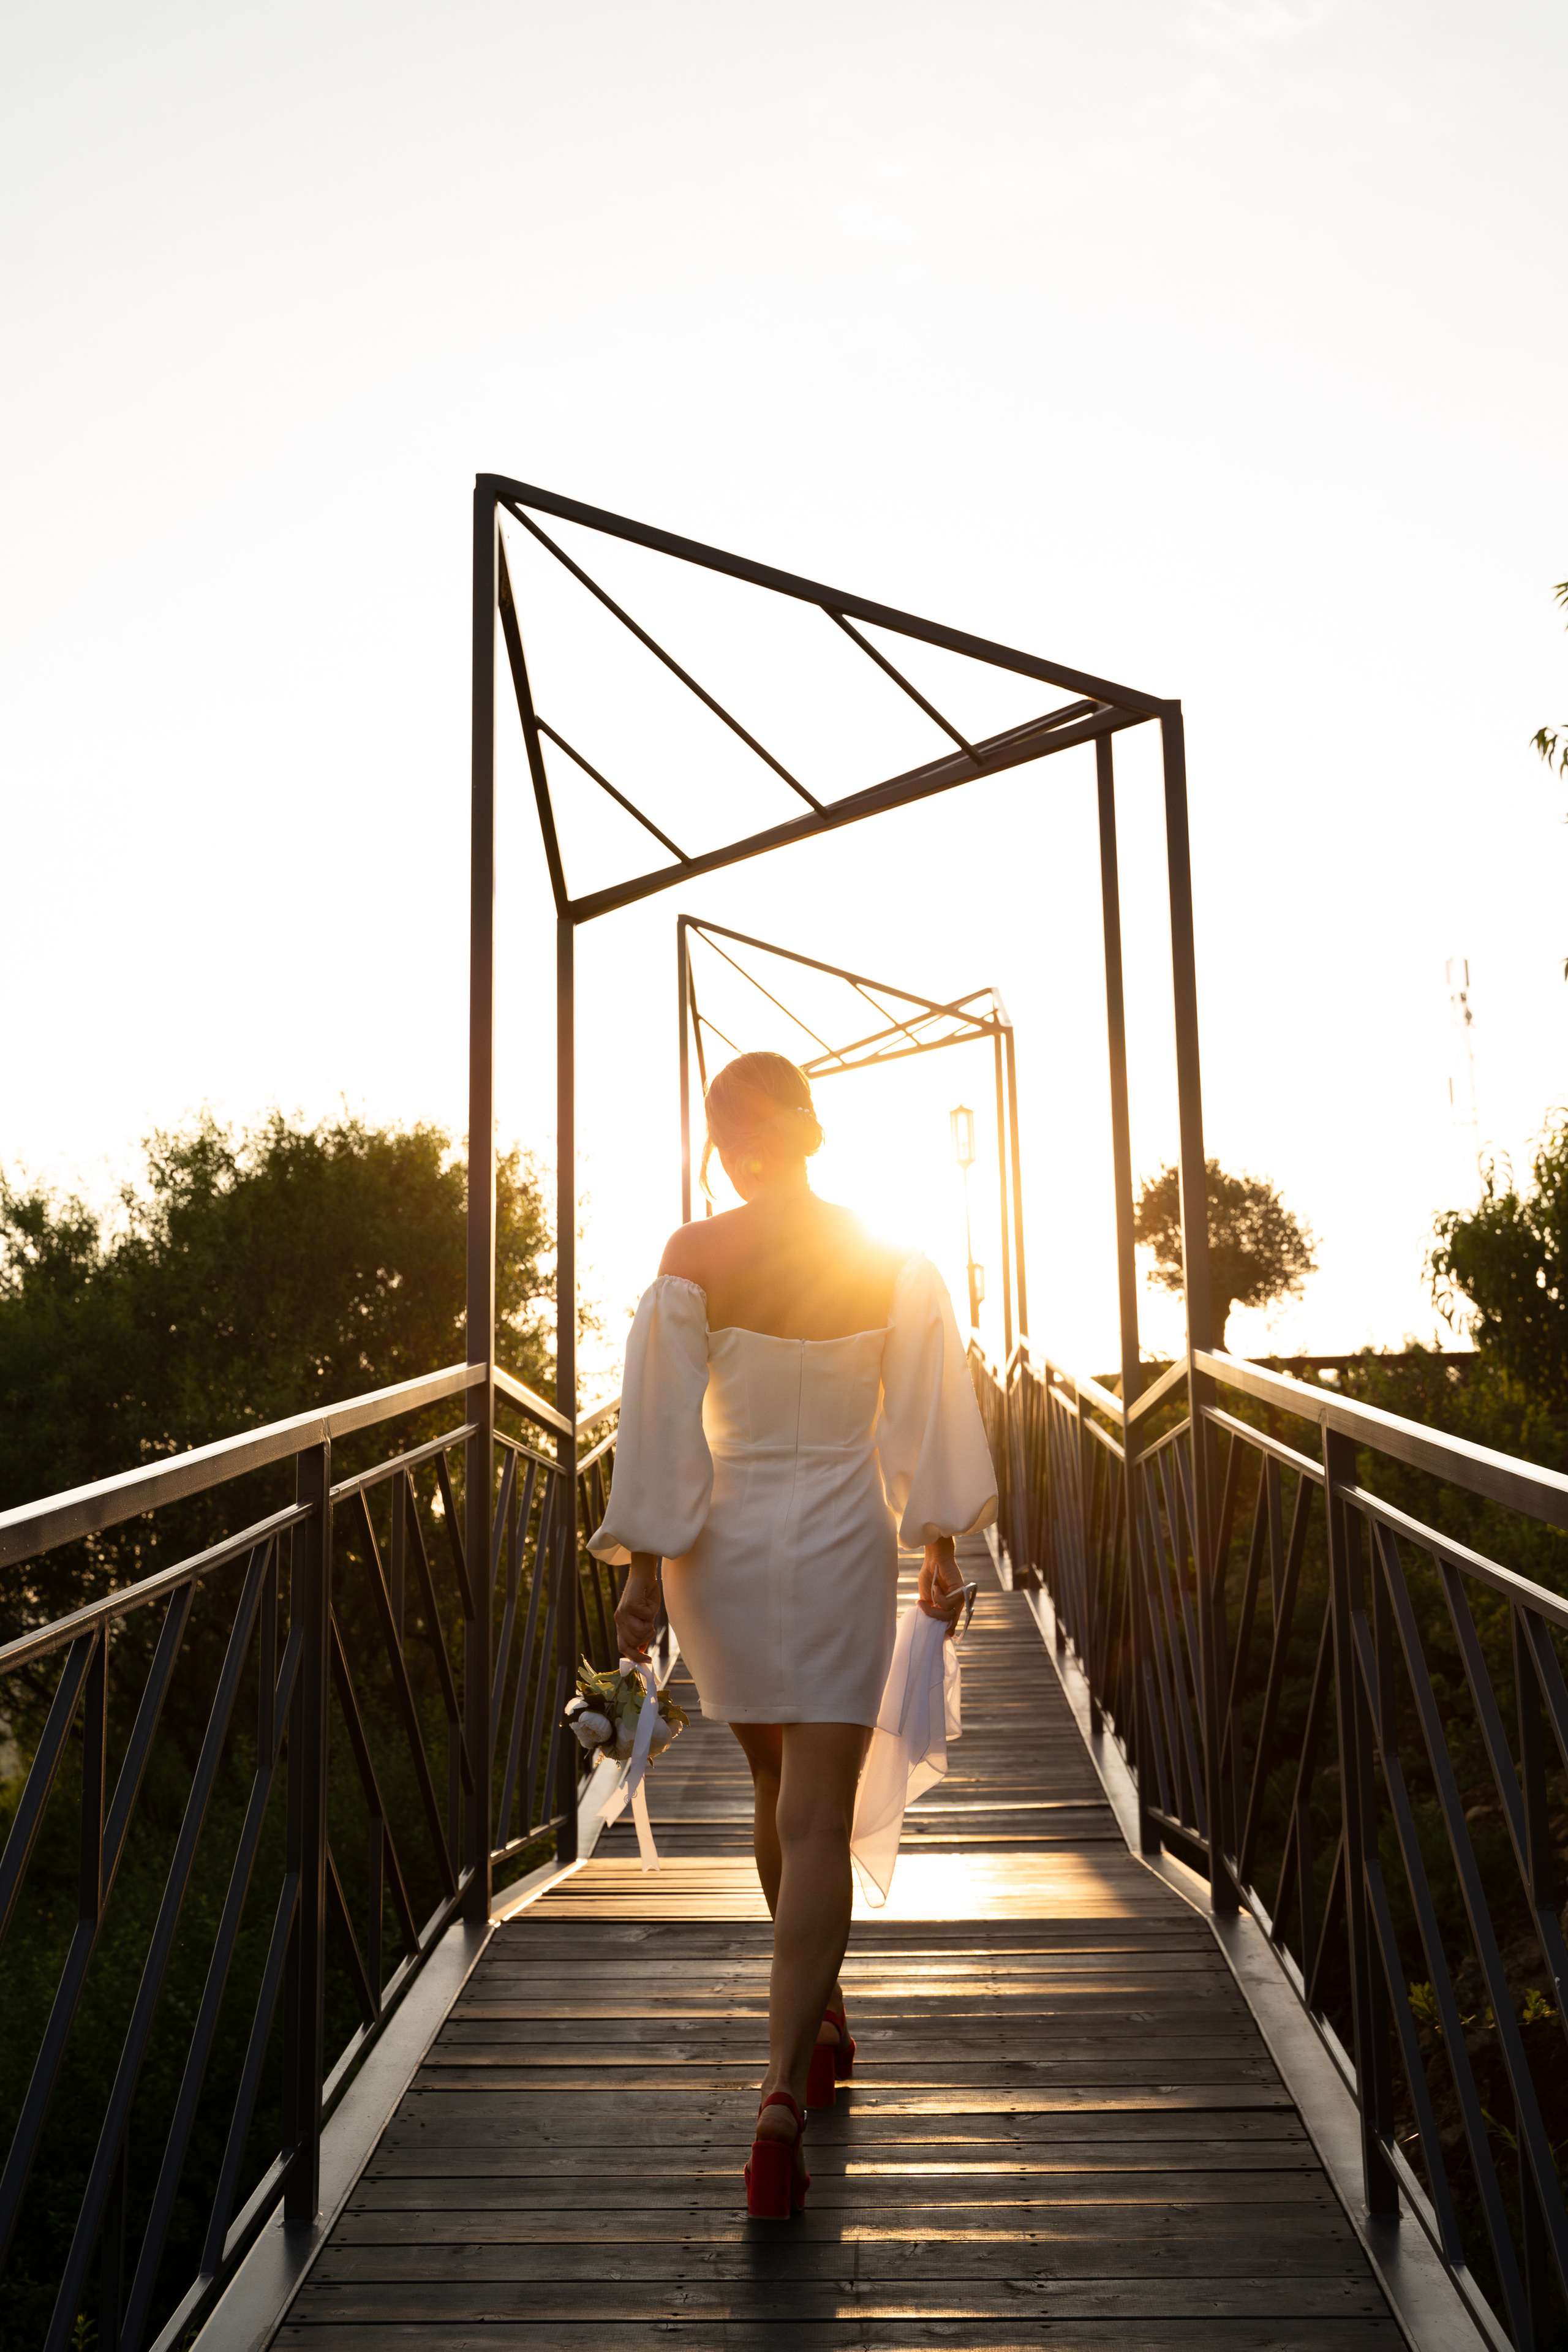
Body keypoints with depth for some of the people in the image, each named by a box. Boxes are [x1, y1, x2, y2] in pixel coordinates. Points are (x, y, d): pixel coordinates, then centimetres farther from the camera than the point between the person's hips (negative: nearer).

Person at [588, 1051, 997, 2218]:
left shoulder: (688, 1267, -10)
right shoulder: (895, 1267, -5)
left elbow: (660, 1430, -10)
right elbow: (927, 1419, -1)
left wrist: (644, 1572, -5)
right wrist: (940, 1546, 9)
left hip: (722, 1550, 1)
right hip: (842, 1549, -1)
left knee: (778, 1796, 21)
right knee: (819, 1823, 1)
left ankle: (822, 2019, 40)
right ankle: (785, 2087, -11)